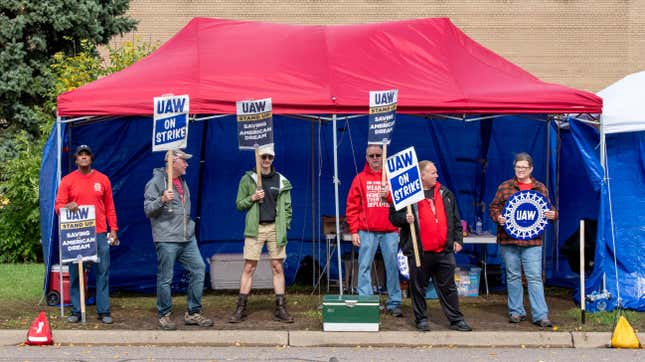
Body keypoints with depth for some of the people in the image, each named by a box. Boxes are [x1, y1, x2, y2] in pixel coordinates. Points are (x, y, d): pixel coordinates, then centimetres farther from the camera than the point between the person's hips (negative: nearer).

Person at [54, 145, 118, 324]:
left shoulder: (102, 179, 9)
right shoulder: (67, 180, 5)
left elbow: (110, 207, 10)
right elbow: (58, 205, 3)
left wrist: (113, 229, 4)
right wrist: (67, 206, -19)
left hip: (99, 234, 1)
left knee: (103, 272, 0)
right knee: (75, 273, 2)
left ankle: (103, 311, 6)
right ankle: (76, 311, 11)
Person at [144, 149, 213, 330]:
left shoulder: (182, 181, 19)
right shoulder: (156, 182, -7)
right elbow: (148, 210, -11)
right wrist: (162, 200, -27)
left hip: (187, 238, 8)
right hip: (166, 240, -8)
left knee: (199, 269, 2)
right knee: (165, 278, -2)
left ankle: (193, 313, 11)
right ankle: (164, 316, 11)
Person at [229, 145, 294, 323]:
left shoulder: (281, 181, 10)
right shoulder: (248, 179, 6)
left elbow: (287, 207, 12)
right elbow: (239, 204, 8)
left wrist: (284, 227, 1)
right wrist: (252, 198, -10)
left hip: (275, 228, 2)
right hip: (255, 228, -1)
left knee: (278, 267, 2)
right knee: (249, 268, -2)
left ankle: (280, 309, 7)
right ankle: (240, 308, 2)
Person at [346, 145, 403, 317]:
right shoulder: (360, 178, 9)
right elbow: (352, 206, 5)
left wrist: (389, 195, -14)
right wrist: (354, 231, -1)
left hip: (390, 231, 0)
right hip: (367, 231, 0)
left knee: (392, 266, 3)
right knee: (365, 267, -2)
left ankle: (394, 303, 10)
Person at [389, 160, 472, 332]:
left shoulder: (445, 193, 13)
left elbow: (455, 219, 17)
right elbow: (394, 216, 0)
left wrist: (458, 239, 10)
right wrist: (405, 218, -20)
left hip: (444, 251, 3)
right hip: (419, 252, -3)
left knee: (448, 287, 9)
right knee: (418, 287, 6)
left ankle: (456, 319, 15)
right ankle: (421, 319, 18)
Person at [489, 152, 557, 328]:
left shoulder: (541, 188, 10)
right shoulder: (504, 187, 7)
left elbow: (549, 208, 17)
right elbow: (493, 207, 8)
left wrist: (553, 214, -5)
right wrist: (498, 217, -12)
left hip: (532, 241, 0)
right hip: (508, 240, 1)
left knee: (535, 277, -4)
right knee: (513, 276, 9)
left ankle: (540, 315, -4)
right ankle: (516, 312, 19)